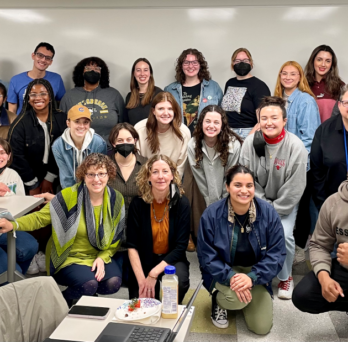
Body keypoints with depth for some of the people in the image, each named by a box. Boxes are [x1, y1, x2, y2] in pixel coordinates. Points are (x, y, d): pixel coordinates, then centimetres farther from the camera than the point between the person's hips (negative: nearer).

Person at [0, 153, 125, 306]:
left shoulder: (116, 199, -4)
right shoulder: (69, 196, -16)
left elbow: (115, 237, 4)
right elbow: (40, 217, -14)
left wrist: (102, 258, -11)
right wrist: (13, 225, -32)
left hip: (99, 255, 4)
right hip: (69, 257, -3)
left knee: (113, 283, -23)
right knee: (89, 284, -28)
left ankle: (89, 294, 11)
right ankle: (63, 299, 6)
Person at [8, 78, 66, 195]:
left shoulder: (62, 119, -2)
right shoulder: (20, 124, -8)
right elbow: (17, 156, -10)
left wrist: (49, 178, -7)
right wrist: (33, 185, -9)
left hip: (54, 181, 2)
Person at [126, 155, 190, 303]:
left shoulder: (181, 203, -10)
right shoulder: (138, 203, -8)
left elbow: (181, 246, -11)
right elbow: (132, 246, -7)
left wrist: (154, 274, -19)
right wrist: (141, 280, -18)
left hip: (171, 259, 0)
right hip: (143, 262, 1)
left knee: (180, 281, -31)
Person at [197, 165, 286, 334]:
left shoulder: (268, 212, -15)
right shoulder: (212, 214, -17)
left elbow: (277, 254, -13)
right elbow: (206, 256, -14)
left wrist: (252, 277, -27)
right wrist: (230, 276, -30)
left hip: (255, 272, 2)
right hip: (224, 271, -2)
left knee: (261, 328, -5)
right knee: (237, 299, -33)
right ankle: (218, 299, 5)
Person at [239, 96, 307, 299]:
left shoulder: (296, 147, -18)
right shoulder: (250, 143, -13)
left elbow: (294, 189, -15)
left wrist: (274, 213, -14)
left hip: (286, 203, -2)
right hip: (259, 201, 2)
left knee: (283, 235, -21)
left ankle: (285, 277, 10)